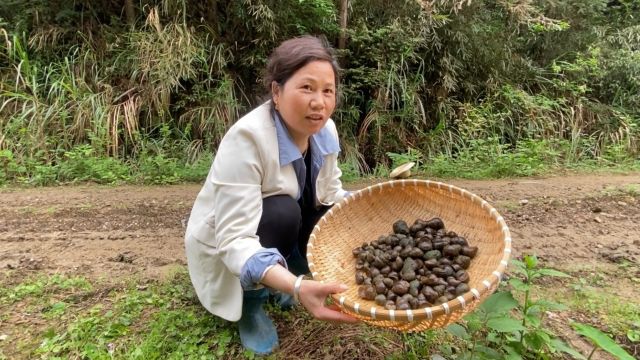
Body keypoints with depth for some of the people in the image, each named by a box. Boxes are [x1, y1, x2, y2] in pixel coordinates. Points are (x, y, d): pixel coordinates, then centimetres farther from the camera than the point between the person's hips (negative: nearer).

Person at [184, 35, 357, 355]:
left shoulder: (325, 129, -13)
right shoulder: (247, 138, -34)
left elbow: (330, 194, -2)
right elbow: (235, 240, -39)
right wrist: (297, 287, -53)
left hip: (284, 227, 6)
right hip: (226, 248, -6)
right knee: (283, 213, -33)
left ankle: (276, 285, 8)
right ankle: (250, 300, -5)